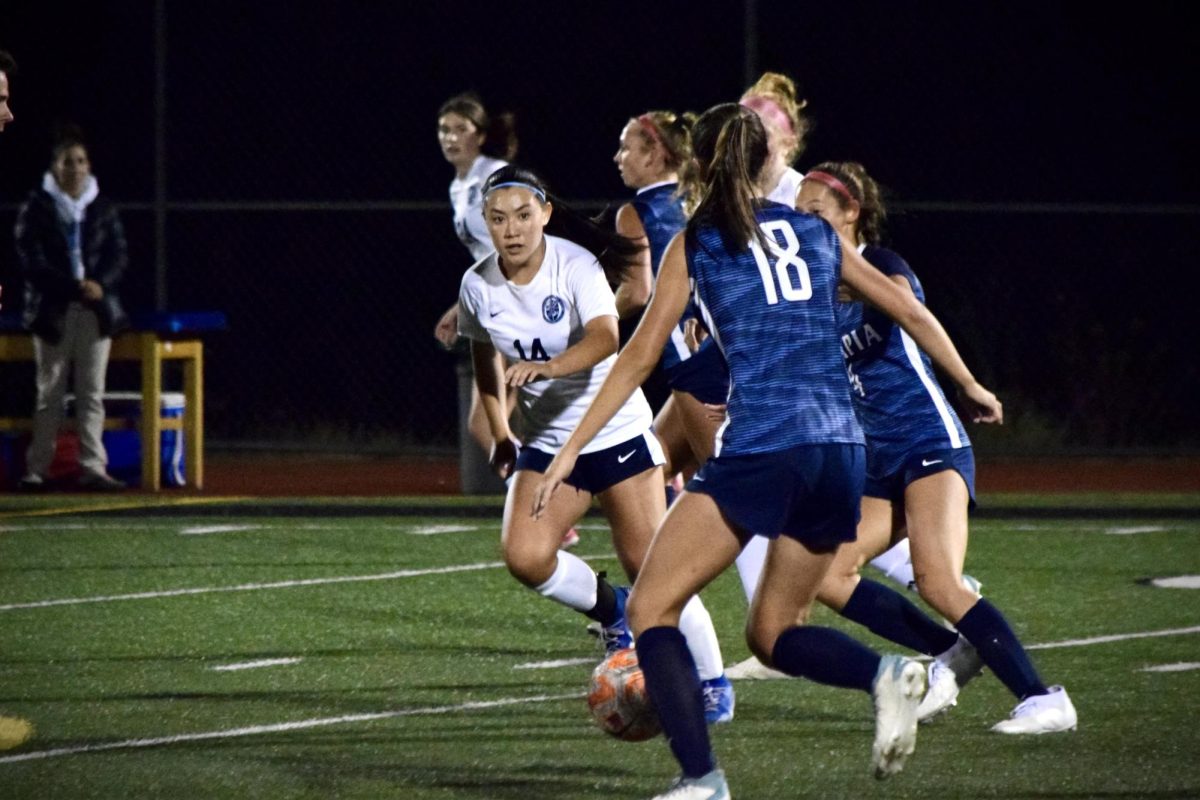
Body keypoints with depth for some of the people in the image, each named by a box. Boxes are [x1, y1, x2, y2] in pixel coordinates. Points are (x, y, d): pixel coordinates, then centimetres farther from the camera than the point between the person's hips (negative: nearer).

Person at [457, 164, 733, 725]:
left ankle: (712, 681, 13)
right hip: (545, 442, 4)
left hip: (617, 430, -4)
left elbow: (605, 338, -37)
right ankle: (611, 609, 12)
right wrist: (499, 434, 12)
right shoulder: (478, 286, -5)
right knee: (525, 557, -18)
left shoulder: (576, 265, -19)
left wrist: (547, 366, -54)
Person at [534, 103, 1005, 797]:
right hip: (843, 453, 5)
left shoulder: (694, 244, 6)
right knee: (773, 632, 18)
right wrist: (971, 387, 36)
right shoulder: (818, 233, 18)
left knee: (651, 609, 2)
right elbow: (910, 311, 21)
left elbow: (642, 356, 5)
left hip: (764, 450, -5)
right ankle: (886, 673, -12)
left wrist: (571, 451, 8)